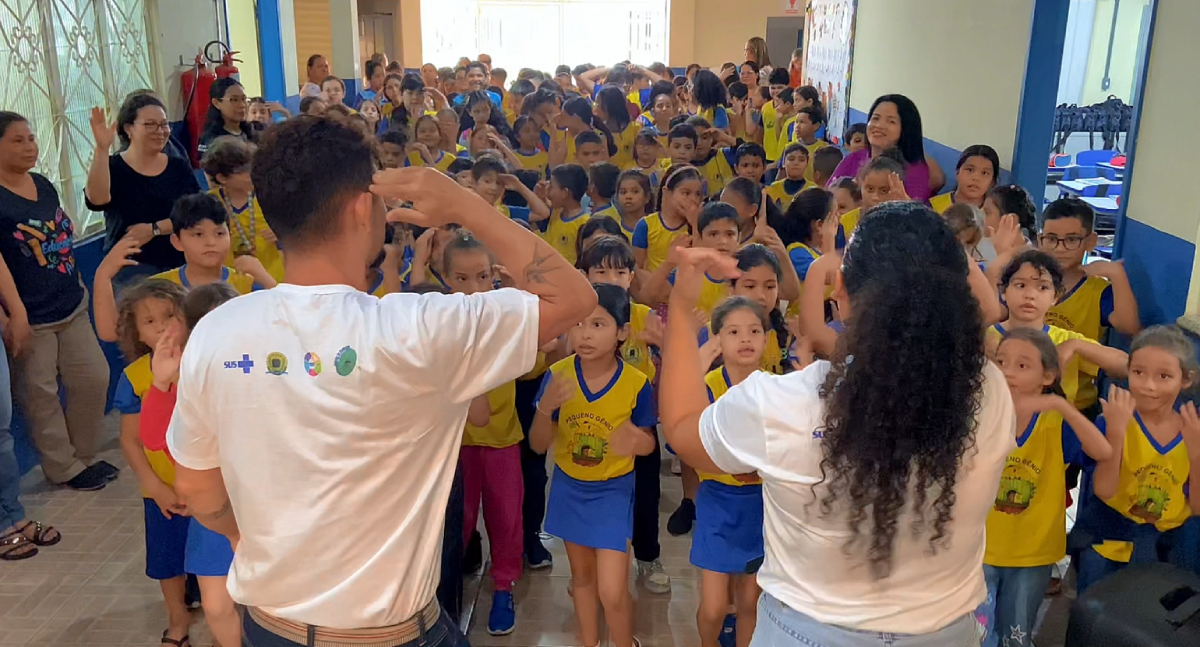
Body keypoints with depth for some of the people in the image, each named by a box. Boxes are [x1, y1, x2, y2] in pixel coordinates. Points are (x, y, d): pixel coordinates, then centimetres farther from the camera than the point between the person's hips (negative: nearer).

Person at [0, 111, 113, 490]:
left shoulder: (43, 185, 8)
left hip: (71, 307, 8)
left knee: (94, 379, 11)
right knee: (40, 395, 5)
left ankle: (84, 455, 28)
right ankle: (64, 468, 19)